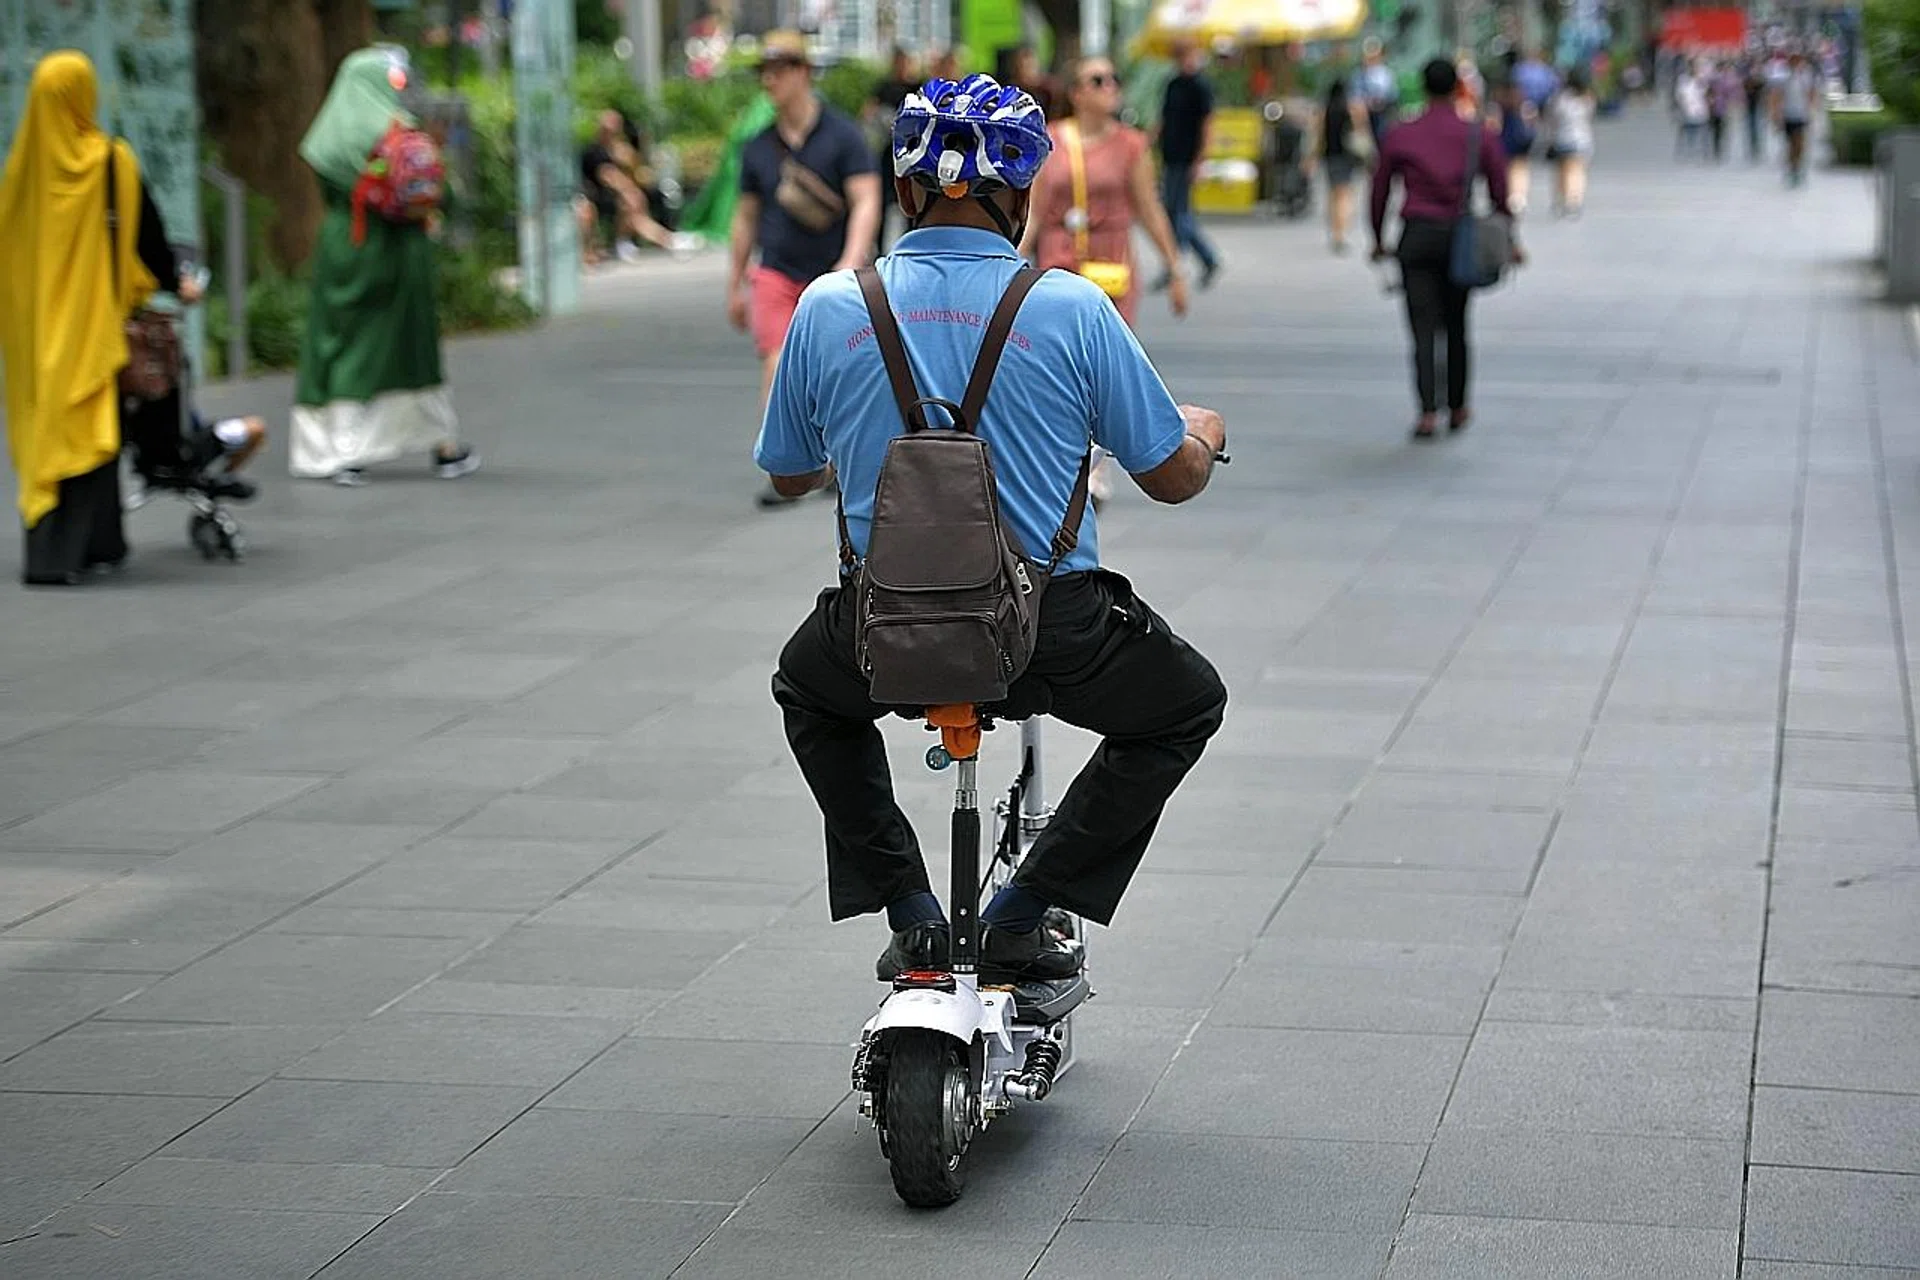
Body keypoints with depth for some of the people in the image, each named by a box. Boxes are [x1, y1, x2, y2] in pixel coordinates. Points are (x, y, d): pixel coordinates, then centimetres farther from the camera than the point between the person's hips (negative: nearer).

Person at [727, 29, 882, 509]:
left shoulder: (842, 135, -5)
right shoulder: (759, 147, 7)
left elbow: (866, 204, -12)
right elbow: (746, 217, 16)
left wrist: (850, 266, -25)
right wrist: (735, 285, 18)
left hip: (831, 276, -2)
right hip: (775, 272, 2)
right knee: (778, 365, -14)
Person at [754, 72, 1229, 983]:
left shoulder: (828, 308, -3)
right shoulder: (1071, 308, -8)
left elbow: (787, 474, 13)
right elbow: (1175, 477, 0)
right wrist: (1204, 431, 25)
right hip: (1051, 636, -2)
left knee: (808, 689, 36)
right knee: (1189, 703, 27)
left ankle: (910, 911, 22)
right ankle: (1021, 915, 15)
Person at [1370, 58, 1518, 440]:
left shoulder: (1400, 136, 1)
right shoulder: (1480, 136, 0)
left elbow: (1380, 191, 7)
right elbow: (1499, 193, 2)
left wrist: (1379, 240, 19)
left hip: (1416, 237, -1)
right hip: (1459, 237, 1)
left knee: (1424, 328, -2)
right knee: (1456, 325, 16)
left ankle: (1428, 412, -15)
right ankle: (1457, 408, 24)